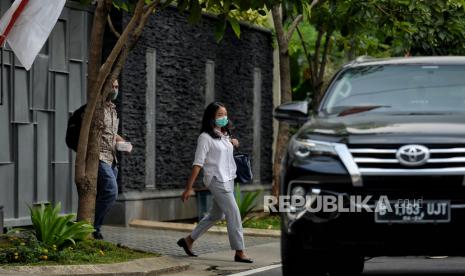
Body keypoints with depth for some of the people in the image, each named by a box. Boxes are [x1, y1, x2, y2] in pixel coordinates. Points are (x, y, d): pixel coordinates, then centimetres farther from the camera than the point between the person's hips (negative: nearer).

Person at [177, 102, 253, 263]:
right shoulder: (206, 137, -10)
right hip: (217, 180, -9)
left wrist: (233, 143, 9)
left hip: (228, 179, 9)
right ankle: (239, 252, -8)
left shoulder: (224, 135, 13)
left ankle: (188, 241, 26)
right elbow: (198, 164, -13)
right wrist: (189, 188, -16)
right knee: (233, 213, -11)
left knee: (216, 215, 14)